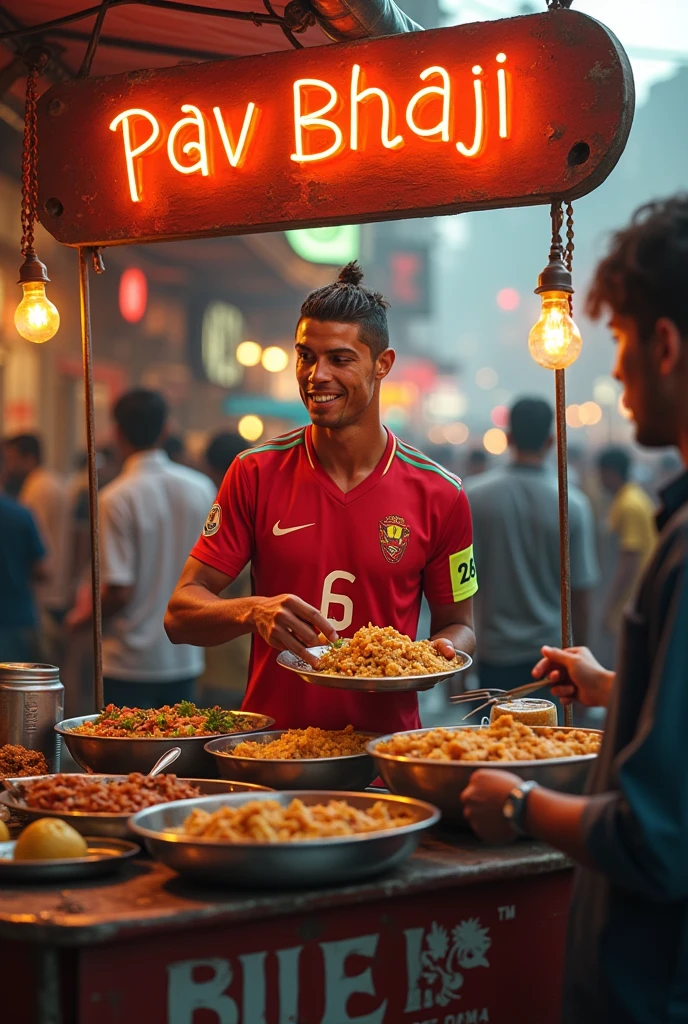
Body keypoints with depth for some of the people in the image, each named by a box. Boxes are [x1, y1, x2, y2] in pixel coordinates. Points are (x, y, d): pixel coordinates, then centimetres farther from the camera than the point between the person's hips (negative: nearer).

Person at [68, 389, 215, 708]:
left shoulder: (117, 498, -15)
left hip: (130, 665, -5)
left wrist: (85, 616, 3)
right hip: (186, 658, 5)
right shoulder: (201, 488, 0)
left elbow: (119, 591, -16)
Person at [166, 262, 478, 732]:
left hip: (385, 738, 2)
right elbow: (181, 613, 1)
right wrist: (253, 612, -19)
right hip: (271, 742, -1)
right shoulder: (255, 474, 3)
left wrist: (437, 656, -9)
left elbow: (458, 623, 13)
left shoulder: (439, 494, 2)